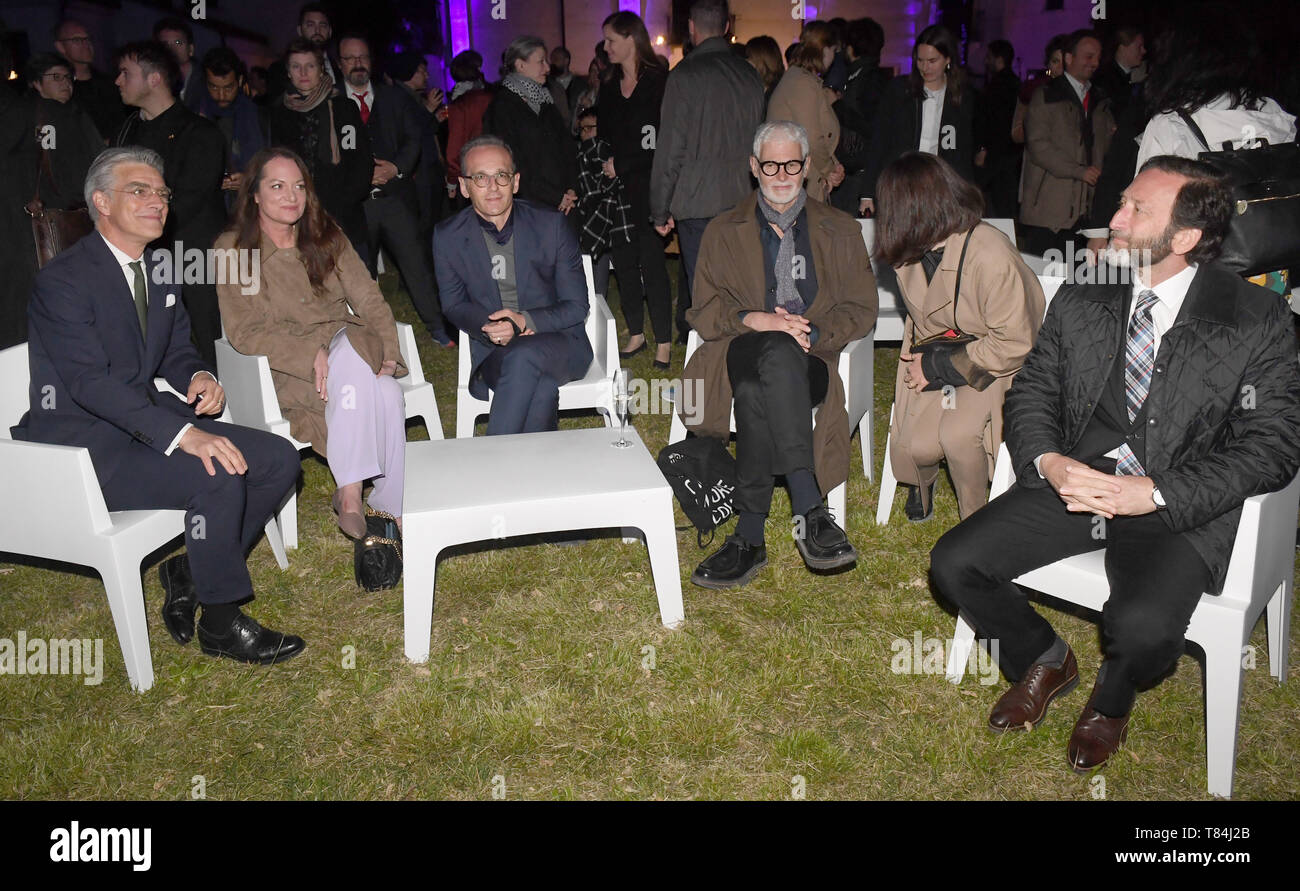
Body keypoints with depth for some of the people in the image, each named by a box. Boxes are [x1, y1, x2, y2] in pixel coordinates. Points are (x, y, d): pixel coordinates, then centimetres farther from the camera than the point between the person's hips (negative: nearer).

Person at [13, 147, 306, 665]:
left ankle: (188, 572, 6)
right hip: (81, 445, -8)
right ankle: (221, 623, -11)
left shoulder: (157, 272, 12)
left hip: (142, 422, 8)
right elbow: (89, 381, -24)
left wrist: (200, 377, -9)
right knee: (218, 475, -30)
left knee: (277, 460, -6)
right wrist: (182, 433, -36)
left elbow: (177, 350, 18)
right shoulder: (64, 279, -14)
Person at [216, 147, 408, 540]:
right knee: (352, 359, -36)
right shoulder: (233, 249, 0)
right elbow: (244, 332, -9)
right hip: (286, 368, -3)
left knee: (387, 392, -31)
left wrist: (388, 354, -13)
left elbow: (369, 298, 5)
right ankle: (349, 490, -33)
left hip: (350, 346, 3)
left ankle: (394, 504, -22)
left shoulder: (325, 235, 11)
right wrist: (312, 354, -23)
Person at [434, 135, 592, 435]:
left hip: (560, 345, 0)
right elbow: (454, 304, 10)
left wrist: (525, 321, -20)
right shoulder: (448, 236, 1)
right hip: (493, 352, 0)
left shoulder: (551, 225, -4)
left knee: (524, 356, -37)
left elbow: (577, 306, -2)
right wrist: (489, 327, -13)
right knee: (542, 386, -35)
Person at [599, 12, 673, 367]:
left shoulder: (659, 82, -6)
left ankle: (664, 341, 2)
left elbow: (658, 144, -12)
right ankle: (636, 334, 18)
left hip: (646, 187, -6)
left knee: (651, 261, -6)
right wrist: (605, 166, 2)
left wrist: (622, 165, -10)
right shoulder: (609, 87, 14)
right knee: (623, 261, 6)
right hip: (616, 189, 6)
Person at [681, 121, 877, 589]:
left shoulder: (840, 230, 21)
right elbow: (703, 311, 10)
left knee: (759, 387, -38)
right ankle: (810, 511, -44)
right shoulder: (723, 231, 21)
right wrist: (751, 320, -12)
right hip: (742, 354, 0)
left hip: (812, 359, 0)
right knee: (775, 352, -39)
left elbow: (862, 309, 10)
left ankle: (750, 536, -36)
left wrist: (812, 332, -10)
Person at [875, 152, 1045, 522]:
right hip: (937, 361, 5)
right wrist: (919, 360, -2)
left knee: (957, 434, -30)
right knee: (914, 446, -16)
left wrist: (938, 367, -19)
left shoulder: (991, 255, -25)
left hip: (997, 367, -5)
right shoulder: (909, 251, -1)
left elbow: (1013, 344, -20)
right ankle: (923, 480, 24)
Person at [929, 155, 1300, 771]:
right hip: (1074, 480, 4)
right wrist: (1048, 461, -13)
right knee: (954, 564, -12)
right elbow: (1031, 392, 9)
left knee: (1141, 626, -30)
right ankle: (1044, 662, 19)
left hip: (1179, 505, -4)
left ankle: (1112, 697, 11)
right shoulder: (1079, 302, 7)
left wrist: (1156, 492, -19)